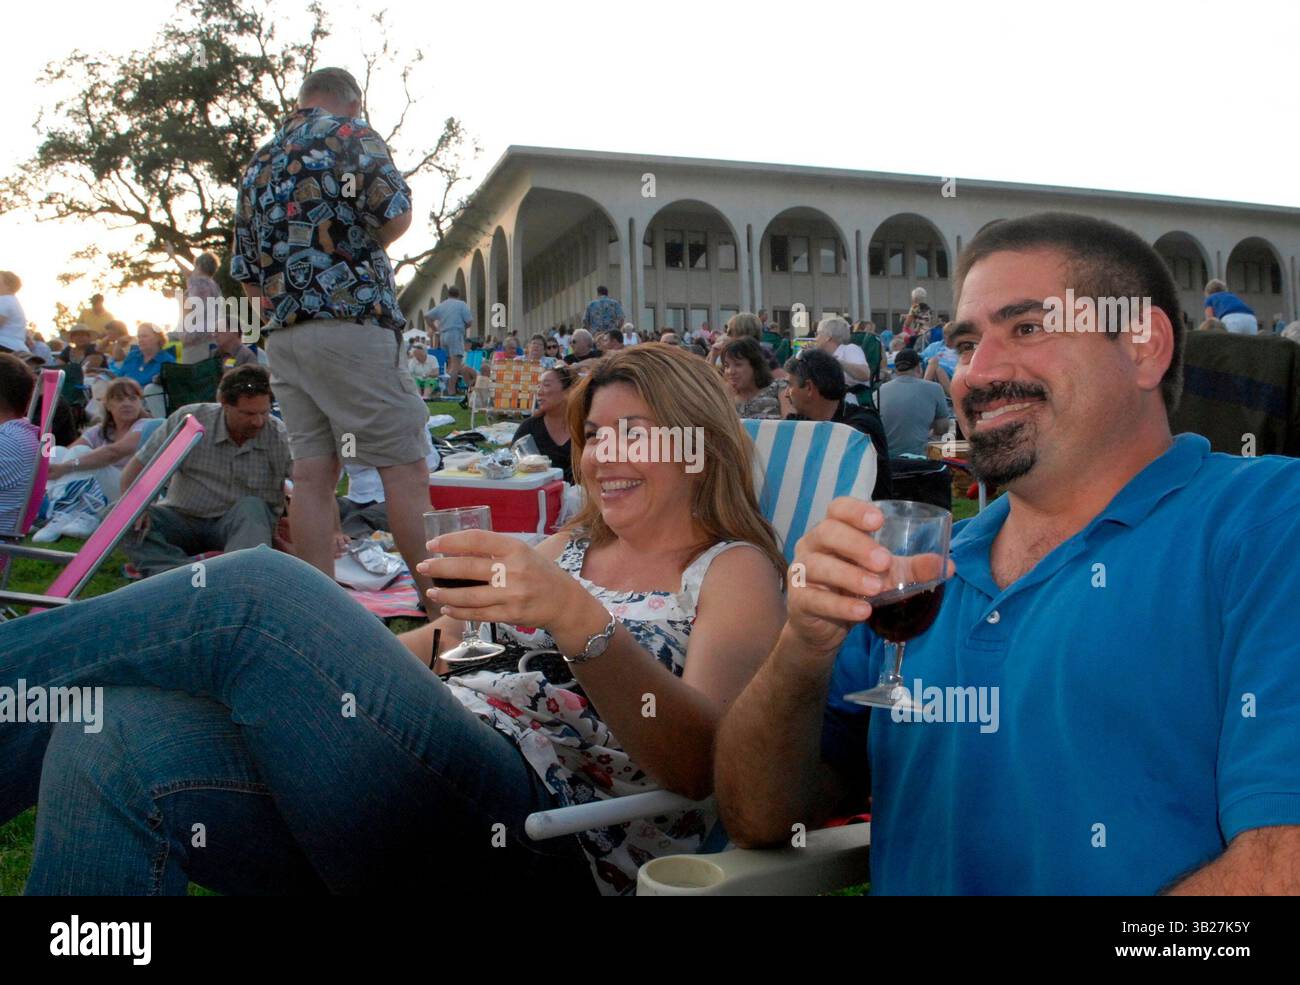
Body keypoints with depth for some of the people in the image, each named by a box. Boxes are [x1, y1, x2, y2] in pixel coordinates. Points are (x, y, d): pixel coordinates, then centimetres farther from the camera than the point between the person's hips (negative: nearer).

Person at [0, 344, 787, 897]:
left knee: (254, 589, -22)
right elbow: (440, 647, 27)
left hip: (539, 828, -6)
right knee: (110, 744, -20)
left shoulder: (734, 570, 6)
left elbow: (699, 763, -12)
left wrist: (576, 616, -27)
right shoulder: (569, 548, 25)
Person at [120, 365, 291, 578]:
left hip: (246, 527, -2)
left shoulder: (279, 437, -13)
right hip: (183, 519, 2)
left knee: (252, 508, -34)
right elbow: (135, 470, -2)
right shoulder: (189, 419, -8)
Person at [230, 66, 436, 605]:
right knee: (405, 464, -4)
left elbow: (246, 272, 19)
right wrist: (362, 247, 7)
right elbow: (396, 216, -12)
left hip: (281, 334, 7)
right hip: (352, 322, -7)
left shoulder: (257, 164, 21)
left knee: (311, 472, 5)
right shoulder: (351, 133, 3)